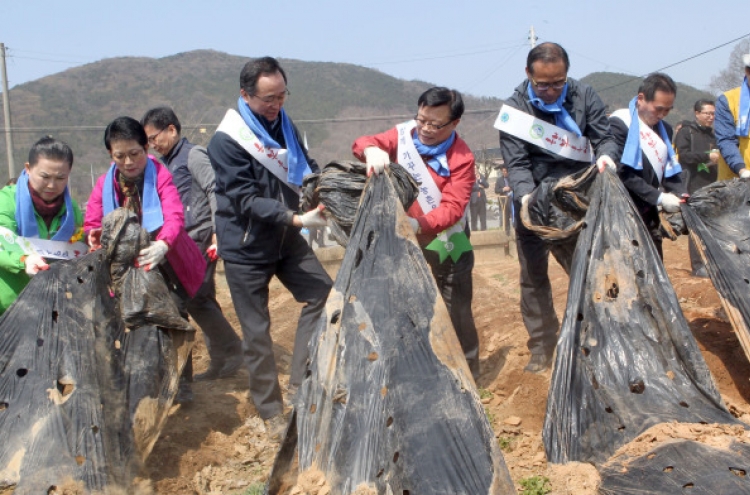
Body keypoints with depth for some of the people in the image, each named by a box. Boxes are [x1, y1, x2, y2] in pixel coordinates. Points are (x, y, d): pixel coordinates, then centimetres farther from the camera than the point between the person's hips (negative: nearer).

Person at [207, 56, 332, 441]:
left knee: (322, 293, -2)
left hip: (286, 239, 6)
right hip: (246, 248, -6)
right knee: (257, 331, 3)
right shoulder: (226, 141, -18)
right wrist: (296, 219, -32)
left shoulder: (283, 125, 2)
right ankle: (271, 413, 16)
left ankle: (298, 385, 8)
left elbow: (305, 168, 7)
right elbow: (246, 200, -23)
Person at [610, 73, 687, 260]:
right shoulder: (619, 123, -11)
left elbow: (670, 170, 15)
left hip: (649, 214, 8)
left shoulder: (664, 129, 14)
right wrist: (659, 197, -19)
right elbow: (623, 173, -18)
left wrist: (682, 195, -5)